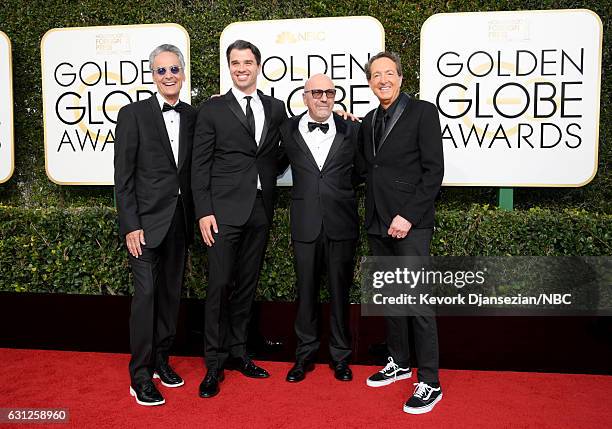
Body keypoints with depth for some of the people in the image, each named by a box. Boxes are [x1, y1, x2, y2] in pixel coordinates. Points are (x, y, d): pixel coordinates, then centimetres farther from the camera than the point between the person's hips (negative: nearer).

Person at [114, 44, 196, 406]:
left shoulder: (193, 116, 8)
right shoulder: (133, 114, -4)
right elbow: (123, 176, -7)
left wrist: (195, 215, 1)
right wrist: (131, 225, -12)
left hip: (180, 219, 5)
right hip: (147, 219, -4)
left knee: (171, 294, 12)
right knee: (146, 294, -6)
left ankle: (161, 360, 28)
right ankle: (140, 376, 6)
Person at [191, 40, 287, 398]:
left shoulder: (276, 108, 11)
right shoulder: (212, 110, 2)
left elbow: (281, 155, 18)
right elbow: (200, 166, -2)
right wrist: (204, 211, -9)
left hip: (261, 210, 4)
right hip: (225, 209, -3)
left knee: (247, 284, 11)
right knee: (220, 285, -1)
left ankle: (238, 351, 25)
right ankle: (214, 363, 11)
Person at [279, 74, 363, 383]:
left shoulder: (350, 131, 2)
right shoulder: (288, 130, 3)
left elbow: (360, 171, 10)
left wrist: (339, 191, 9)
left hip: (341, 224, 0)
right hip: (305, 224, 1)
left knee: (340, 291, 9)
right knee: (306, 291, 10)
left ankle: (340, 355, 25)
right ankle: (305, 354, 26)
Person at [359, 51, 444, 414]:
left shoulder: (422, 112, -5)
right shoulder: (369, 120, 15)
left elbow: (434, 171, -11)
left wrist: (407, 216, -16)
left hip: (410, 224, -6)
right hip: (378, 223, 7)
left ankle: (429, 383, 7)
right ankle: (399, 363, 30)